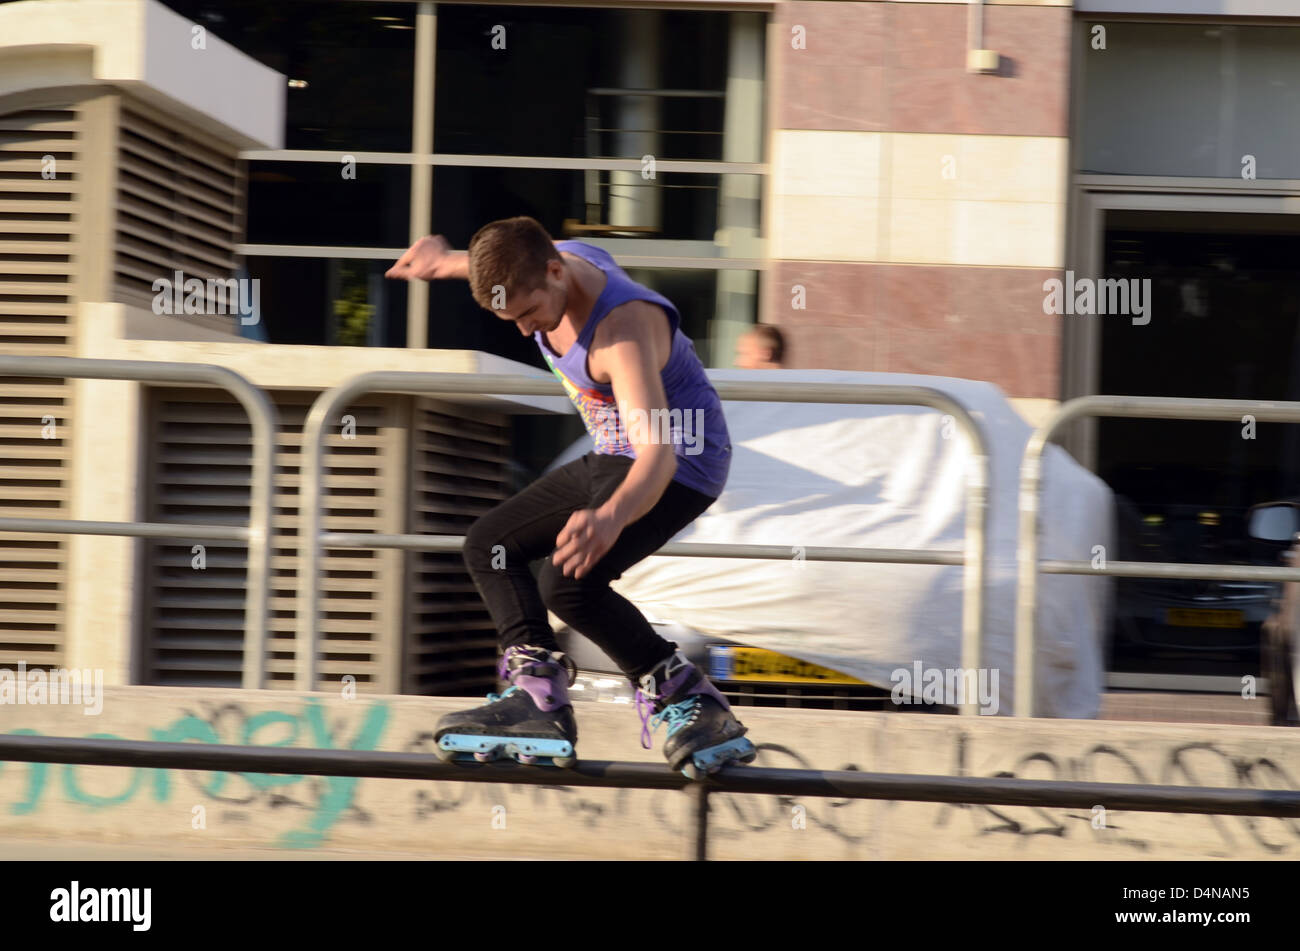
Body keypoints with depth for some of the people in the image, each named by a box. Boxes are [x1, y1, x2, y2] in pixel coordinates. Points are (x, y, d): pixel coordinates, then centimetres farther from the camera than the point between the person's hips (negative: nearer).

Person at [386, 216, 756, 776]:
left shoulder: (622, 331, -34)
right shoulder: (561, 260, -9)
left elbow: (659, 453, -45)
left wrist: (612, 516, -65)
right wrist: (447, 261, 36)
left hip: (681, 465, -10)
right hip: (615, 459, 10)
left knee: (568, 582, -28)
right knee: (489, 546, 7)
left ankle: (686, 702, -17)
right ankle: (537, 695, -7)